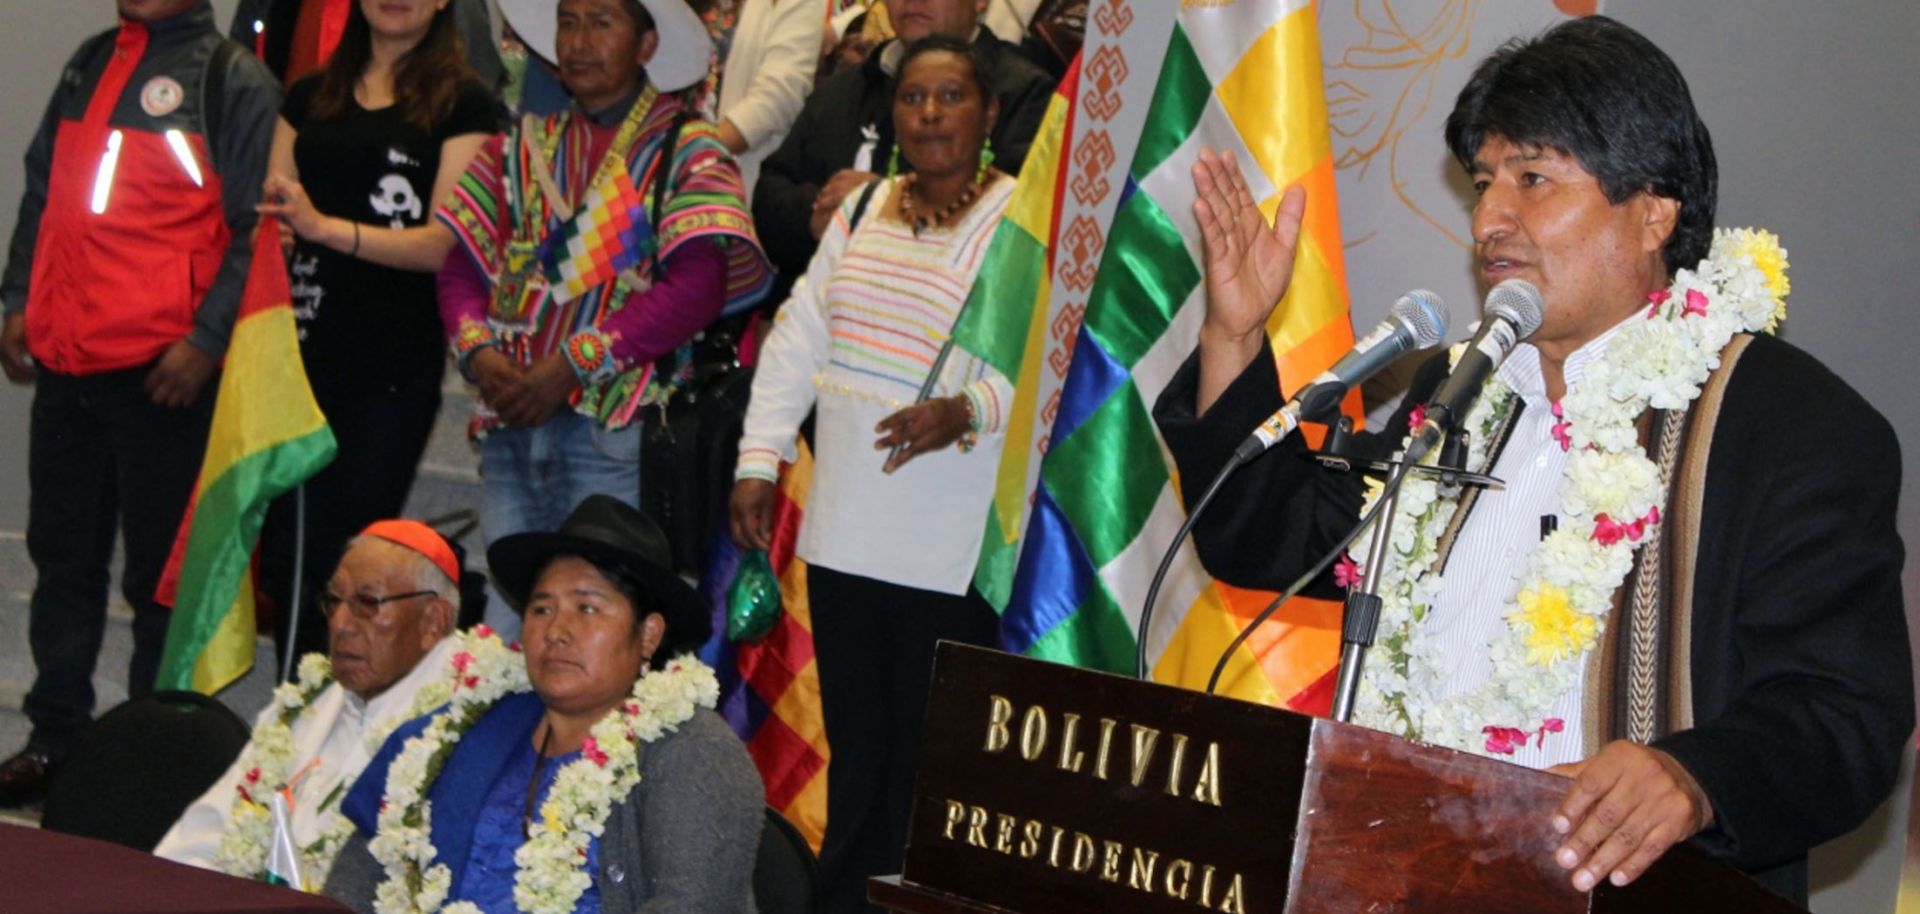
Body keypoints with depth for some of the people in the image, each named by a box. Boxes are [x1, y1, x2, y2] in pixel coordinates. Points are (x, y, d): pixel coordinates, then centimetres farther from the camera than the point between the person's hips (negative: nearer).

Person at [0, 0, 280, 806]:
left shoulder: (234, 82, -3)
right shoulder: (89, 65, 17)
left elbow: (255, 227, -9)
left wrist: (205, 340, -15)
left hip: (163, 372, -6)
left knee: (158, 567, 0)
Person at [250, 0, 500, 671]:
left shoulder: (462, 104, 0)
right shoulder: (311, 97, 14)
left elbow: (445, 243, -9)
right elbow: (269, 210, 17)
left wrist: (327, 227, -20)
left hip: (393, 368, -4)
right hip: (302, 350, 4)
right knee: (284, 549, 3)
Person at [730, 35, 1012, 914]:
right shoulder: (863, 211, 15)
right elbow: (798, 338, 17)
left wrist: (966, 410, -30)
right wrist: (758, 463, 9)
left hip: (951, 553, -6)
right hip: (846, 533, 6)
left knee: (931, 762, -3)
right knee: (853, 745, 12)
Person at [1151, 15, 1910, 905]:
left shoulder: (1805, 429, -2)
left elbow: (1846, 716, -10)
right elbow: (1265, 544, 28)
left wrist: (1693, 778, -30)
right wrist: (1233, 337, 15)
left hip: (1623, 896, -6)